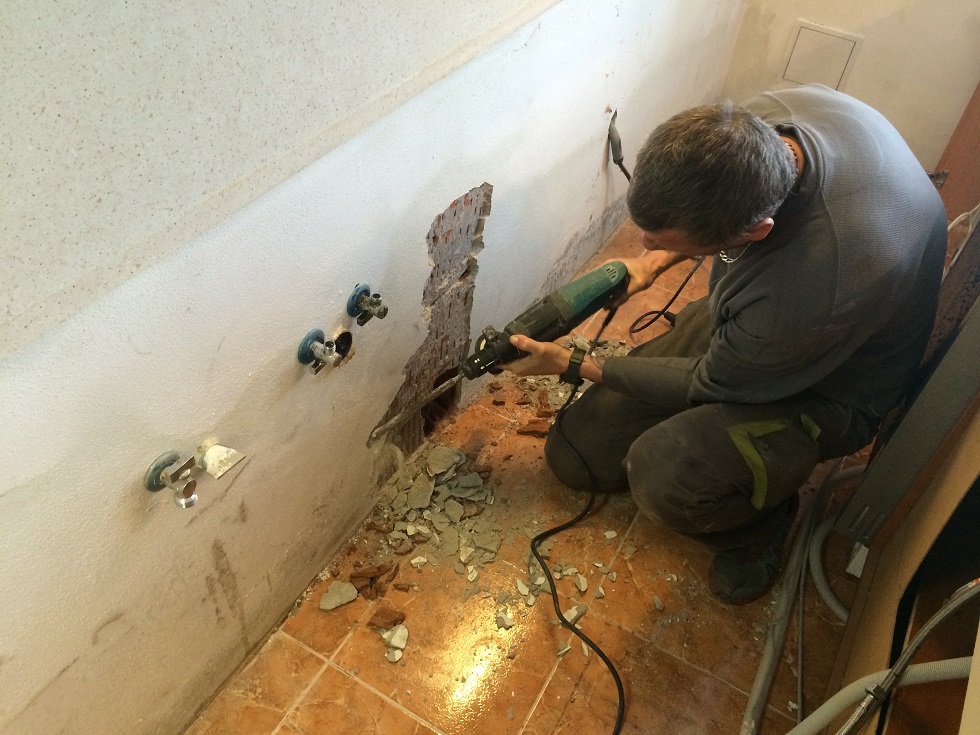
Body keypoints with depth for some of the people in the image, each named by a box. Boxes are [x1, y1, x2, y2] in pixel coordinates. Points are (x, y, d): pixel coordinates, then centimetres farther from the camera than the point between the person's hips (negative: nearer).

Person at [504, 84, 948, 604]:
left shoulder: (821, 291, -43)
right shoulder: (769, 114, -25)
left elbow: (712, 384, -23)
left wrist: (571, 366, -14)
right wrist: (655, 260, -8)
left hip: (824, 389, -6)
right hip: (737, 319, 6)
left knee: (661, 477, -34)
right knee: (574, 454, 1)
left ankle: (760, 526, 0)